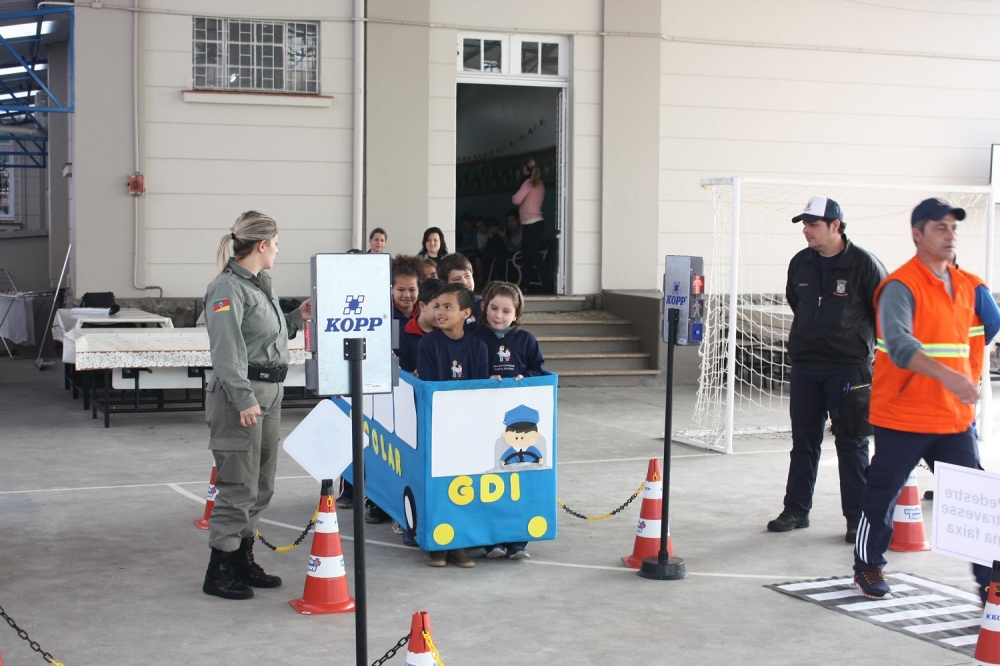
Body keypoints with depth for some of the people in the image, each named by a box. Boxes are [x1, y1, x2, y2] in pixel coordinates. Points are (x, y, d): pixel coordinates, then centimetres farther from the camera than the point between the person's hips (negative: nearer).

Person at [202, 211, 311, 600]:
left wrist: (298, 317, 12)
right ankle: (219, 571, 4)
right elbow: (226, 351, -20)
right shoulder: (228, 289, -13)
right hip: (239, 396, -10)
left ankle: (243, 561, 27)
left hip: (269, 393, 10)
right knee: (238, 487, -6)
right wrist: (244, 400, -25)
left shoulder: (260, 285, 16)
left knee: (261, 486, 15)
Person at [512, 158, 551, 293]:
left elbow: (516, 200, -15)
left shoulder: (529, 182, -10)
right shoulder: (539, 184, 16)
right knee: (526, 255, 12)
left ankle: (546, 286, -13)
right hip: (534, 223, 9)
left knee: (535, 256, -10)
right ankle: (526, 284, 16)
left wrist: (515, 196, 5)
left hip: (531, 224, -9)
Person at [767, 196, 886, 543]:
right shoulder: (800, 264, 5)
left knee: (851, 443, 1)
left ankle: (858, 518, 8)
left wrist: (866, 346, 1)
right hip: (805, 367, 5)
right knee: (803, 441, 11)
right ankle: (796, 510, 20)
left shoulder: (864, 264, -11)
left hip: (849, 368, -5)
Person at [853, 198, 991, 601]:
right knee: (882, 496, 9)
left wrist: (968, 386, 16)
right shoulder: (900, 286, -13)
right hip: (901, 419, -5)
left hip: (954, 419, 6)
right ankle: (868, 567, 29)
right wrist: (946, 375, -42)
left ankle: (989, 585, 10)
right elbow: (899, 345, -29)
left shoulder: (966, 287, 10)